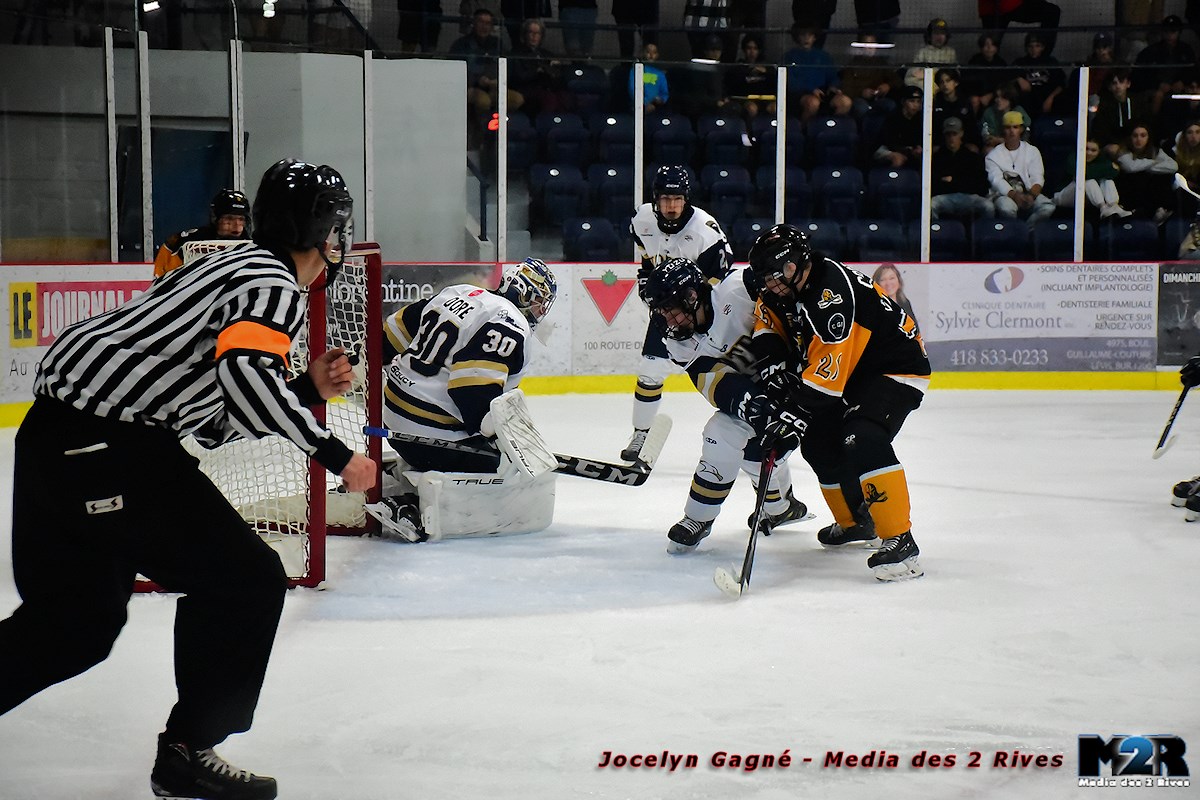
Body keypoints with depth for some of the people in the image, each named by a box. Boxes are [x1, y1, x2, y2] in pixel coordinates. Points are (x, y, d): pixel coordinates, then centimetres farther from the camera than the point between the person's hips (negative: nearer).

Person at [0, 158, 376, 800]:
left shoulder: (237, 268, 24)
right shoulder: (275, 281, -5)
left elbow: (217, 425, 22)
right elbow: (244, 368, -25)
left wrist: (309, 390, 17)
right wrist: (334, 454, -19)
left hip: (54, 435, 10)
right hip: (106, 445, -10)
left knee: (78, 621, 21)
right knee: (245, 578, -1)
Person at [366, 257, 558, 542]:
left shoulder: (458, 293, 11)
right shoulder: (511, 328, -14)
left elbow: (393, 334, 17)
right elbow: (474, 390, -25)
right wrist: (501, 437, -15)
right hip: (431, 430, -10)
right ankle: (407, 505, -12)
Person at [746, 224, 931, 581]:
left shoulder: (832, 287, -30)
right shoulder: (780, 292, -2)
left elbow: (829, 363, -35)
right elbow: (768, 326, 11)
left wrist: (798, 411, -36)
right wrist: (772, 360, -10)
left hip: (896, 367, -10)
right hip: (852, 374, 10)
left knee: (862, 438, -29)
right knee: (818, 441, 11)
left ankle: (900, 541, -29)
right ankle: (857, 522, 30)